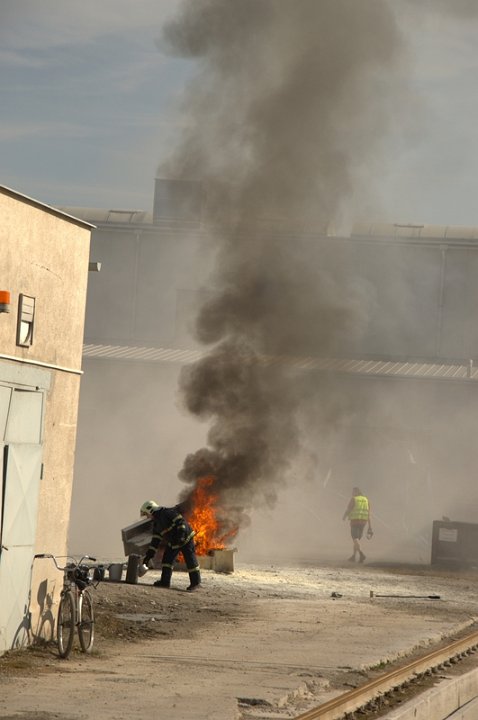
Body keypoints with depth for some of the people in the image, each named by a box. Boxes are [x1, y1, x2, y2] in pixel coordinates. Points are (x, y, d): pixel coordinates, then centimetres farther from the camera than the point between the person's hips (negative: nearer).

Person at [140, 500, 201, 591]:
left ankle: (195, 582, 8)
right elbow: (155, 540, 11)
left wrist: (181, 535, -33)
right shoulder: (156, 523, 9)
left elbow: (180, 521, -25)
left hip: (186, 539, -9)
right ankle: (165, 581, 6)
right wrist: (148, 555, 7)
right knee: (166, 559, 2)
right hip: (173, 543, 9)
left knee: (190, 561, -2)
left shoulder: (167, 513, -17)